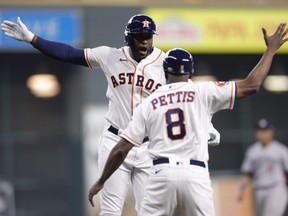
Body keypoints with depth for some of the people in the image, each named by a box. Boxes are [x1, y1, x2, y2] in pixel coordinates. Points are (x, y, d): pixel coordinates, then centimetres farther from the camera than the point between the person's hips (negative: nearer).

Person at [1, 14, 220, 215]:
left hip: (149, 148, -1)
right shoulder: (111, 56, -1)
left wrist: (207, 127, -19)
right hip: (115, 142, 1)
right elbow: (69, 53, 2)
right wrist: (30, 38, -2)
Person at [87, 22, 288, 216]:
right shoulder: (202, 92, 7)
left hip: (162, 173, 0)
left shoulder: (147, 104, 12)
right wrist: (271, 50, 17)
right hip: (196, 175, 0)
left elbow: (121, 149, 9)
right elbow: (252, 85, 6)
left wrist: (100, 182, 20)